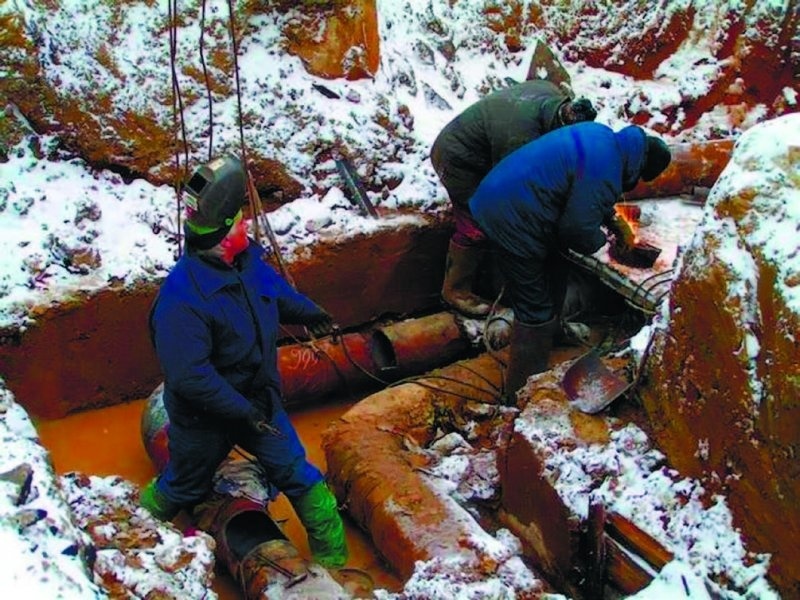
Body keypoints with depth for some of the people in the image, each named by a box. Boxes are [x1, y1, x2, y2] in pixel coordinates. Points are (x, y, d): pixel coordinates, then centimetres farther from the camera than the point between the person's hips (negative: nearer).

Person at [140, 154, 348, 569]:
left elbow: (273, 289, 14)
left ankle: (333, 556, 31)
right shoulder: (181, 297, -37)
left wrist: (306, 311, 31)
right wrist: (243, 411, -30)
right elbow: (189, 376, -36)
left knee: (299, 476, 13)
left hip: (258, 400, 6)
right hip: (205, 418, -6)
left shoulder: (245, 259, -11)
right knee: (182, 488, 20)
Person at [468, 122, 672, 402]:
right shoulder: (604, 171, -23)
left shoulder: (604, 137, 8)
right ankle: (523, 393, 9)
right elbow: (578, 227, -21)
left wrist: (611, 220, 22)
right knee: (536, 310, -2)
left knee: (552, 282, 24)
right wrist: (599, 242, -1)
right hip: (511, 220, -10)